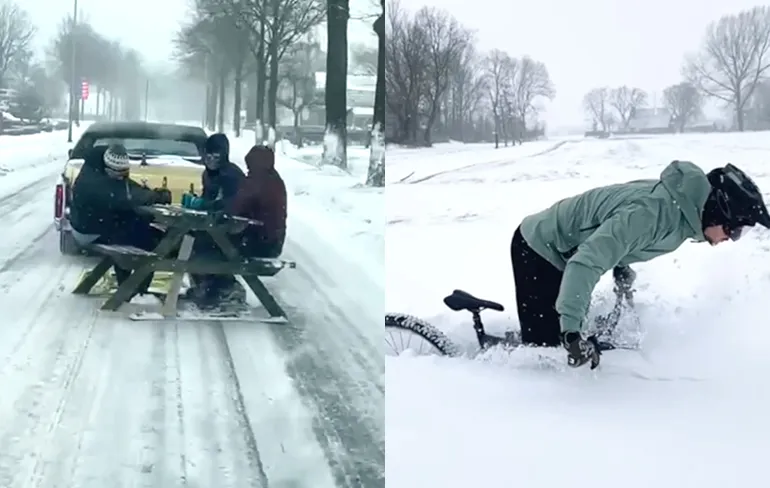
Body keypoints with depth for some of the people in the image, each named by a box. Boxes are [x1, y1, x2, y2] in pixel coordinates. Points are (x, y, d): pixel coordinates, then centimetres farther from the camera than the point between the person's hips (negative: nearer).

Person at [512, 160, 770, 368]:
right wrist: (571, 330, -46)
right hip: (538, 247, -9)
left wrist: (621, 264, 11)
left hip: (562, 249, 9)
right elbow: (586, 263, -42)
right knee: (546, 344, -13)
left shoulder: (682, 205, -5)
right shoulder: (653, 212, -35)